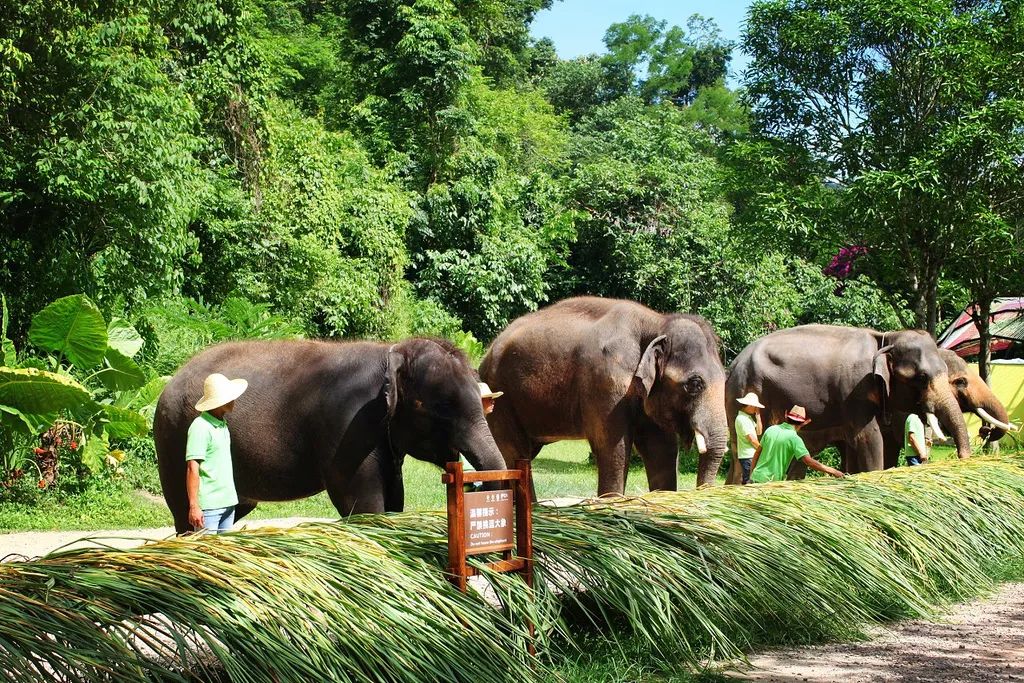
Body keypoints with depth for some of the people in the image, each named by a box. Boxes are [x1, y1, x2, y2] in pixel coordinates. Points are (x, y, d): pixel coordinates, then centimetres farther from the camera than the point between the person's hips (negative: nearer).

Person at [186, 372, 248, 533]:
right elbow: (192, 468, -17)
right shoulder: (201, 427, -14)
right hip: (208, 506, -8)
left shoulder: (222, 424, 13)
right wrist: (194, 506, -21)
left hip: (228, 503, 8)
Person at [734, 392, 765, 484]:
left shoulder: (748, 417, 16)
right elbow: (752, 439, -17)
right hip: (747, 456, -10)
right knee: (749, 482, -10)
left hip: (752, 455, 10)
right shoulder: (742, 419, -16)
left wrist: (757, 415, 9)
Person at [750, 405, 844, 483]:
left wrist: (751, 473, 22)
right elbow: (808, 461, -16)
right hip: (772, 481, -5)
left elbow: (757, 453, 12)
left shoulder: (770, 429, 6)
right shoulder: (794, 438, -10)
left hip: (756, 477, 5)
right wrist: (832, 471, -9)